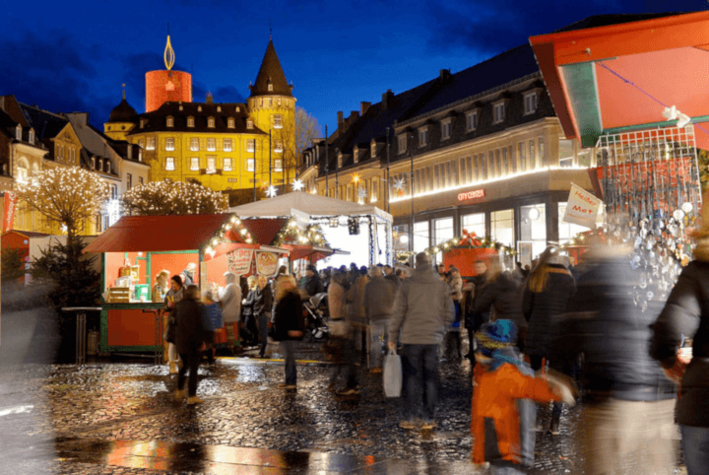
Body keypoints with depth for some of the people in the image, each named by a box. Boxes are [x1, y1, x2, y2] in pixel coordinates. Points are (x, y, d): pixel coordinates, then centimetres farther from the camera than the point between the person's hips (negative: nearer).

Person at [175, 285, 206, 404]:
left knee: (184, 365, 22)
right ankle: (192, 396, 2)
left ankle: (180, 391, 30)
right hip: (192, 342, -8)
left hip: (181, 340, 8)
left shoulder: (180, 305, 9)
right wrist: (201, 341, -12)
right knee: (193, 368, -1)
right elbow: (198, 326, -17)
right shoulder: (194, 306, -16)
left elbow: (176, 321, 16)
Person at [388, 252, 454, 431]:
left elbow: (398, 313, -5)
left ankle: (411, 418, 5)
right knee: (431, 378, 8)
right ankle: (429, 419, 10)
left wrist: (392, 337, 3)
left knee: (412, 377, 6)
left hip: (412, 338, -2)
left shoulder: (408, 284, -6)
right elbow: (449, 313, 5)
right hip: (434, 338, 2)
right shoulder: (442, 285, 2)